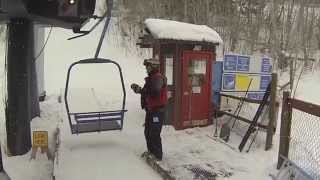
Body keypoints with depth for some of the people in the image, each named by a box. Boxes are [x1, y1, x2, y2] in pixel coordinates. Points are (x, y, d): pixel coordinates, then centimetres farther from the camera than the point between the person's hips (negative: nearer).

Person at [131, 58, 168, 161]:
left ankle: (158, 155, 9)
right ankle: (151, 151, 34)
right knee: (148, 132, 18)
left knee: (154, 134, -4)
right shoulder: (151, 78, 14)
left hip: (157, 110, -10)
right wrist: (139, 89, 0)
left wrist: (140, 90, -28)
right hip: (150, 109, 10)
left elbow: (154, 92, -32)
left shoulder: (158, 78, -17)